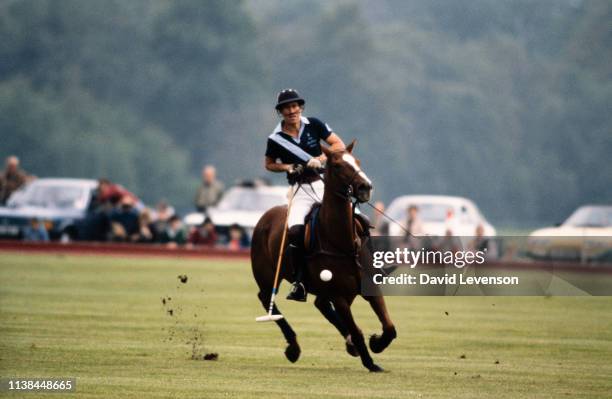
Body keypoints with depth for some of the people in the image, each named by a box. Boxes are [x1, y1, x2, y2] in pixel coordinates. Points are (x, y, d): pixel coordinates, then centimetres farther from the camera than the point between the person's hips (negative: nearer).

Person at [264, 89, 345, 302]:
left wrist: (321, 158, -13)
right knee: (295, 230, -24)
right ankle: (299, 283, -18)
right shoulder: (276, 139, 0)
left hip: (322, 183, 2)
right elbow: (269, 164, 15)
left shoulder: (313, 125, 1)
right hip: (299, 189, -2)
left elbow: (339, 145, 3)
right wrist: (287, 167, -5)